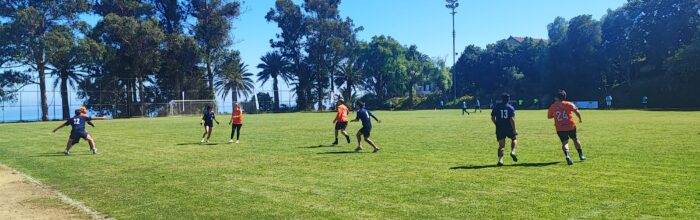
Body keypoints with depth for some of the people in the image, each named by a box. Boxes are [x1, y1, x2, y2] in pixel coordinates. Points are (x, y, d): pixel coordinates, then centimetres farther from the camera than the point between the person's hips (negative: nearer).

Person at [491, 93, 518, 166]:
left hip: (499, 129, 2)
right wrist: (514, 130, -9)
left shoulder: (496, 107, 4)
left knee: (501, 145, 6)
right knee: (514, 138, 25)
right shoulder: (510, 108, -5)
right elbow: (512, 119, -13)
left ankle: (500, 160, -7)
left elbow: (492, 118, 6)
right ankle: (513, 152, 4)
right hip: (509, 128, -2)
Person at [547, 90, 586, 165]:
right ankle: (581, 155, 31)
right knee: (575, 139, 21)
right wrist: (580, 119, 7)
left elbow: (549, 116, 10)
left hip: (560, 128, 0)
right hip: (571, 126, 1)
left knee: (564, 142, -2)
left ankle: (567, 156, -28)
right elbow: (577, 112, -9)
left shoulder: (552, 106, 2)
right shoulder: (569, 104, -1)